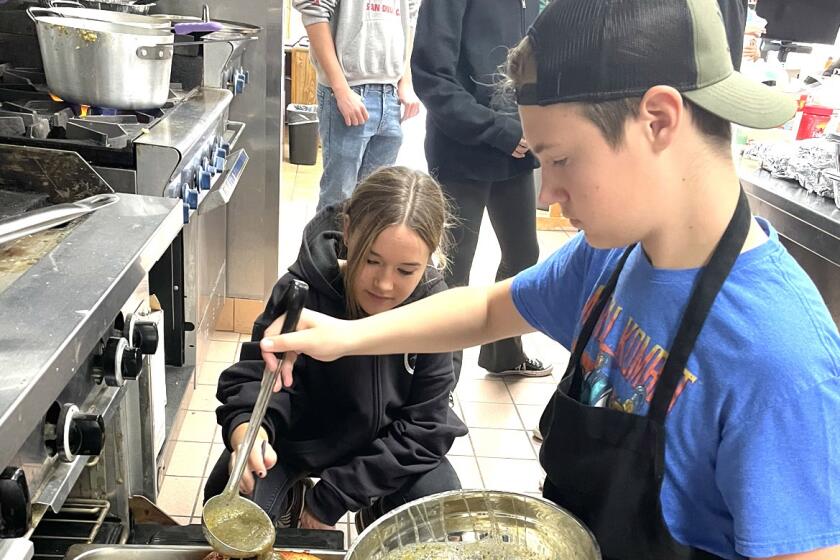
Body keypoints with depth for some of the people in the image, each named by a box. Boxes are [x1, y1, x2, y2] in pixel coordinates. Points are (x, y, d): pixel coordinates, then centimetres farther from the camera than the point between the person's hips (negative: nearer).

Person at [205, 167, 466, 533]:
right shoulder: (302, 291, -27)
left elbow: (422, 427, -17)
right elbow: (257, 376, -22)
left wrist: (331, 498, -21)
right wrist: (245, 424, -49)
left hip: (388, 445, 1)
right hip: (298, 435, 0)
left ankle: (377, 511, 15)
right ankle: (292, 499, 13)